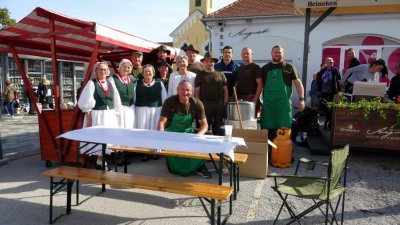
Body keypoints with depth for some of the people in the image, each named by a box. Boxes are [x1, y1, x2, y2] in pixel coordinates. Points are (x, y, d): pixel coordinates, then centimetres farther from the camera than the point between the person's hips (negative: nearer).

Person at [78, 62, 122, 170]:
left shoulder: (111, 83, 10)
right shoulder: (91, 83, -5)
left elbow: (117, 102, 13)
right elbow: (86, 103, -9)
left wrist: (117, 116, 9)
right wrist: (88, 118, -14)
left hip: (110, 115, 5)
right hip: (96, 115, -5)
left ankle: (101, 162, 20)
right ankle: (99, 163, 11)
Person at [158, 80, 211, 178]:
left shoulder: (197, 104, -11)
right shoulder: (170, 102, -15)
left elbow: (204, 124, -10)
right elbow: (162, 122, -19)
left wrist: (198, 135, -31)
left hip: (188, 132, 1)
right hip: (171, 132, -1)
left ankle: (200, 167, 5)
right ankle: (175, 168, 10)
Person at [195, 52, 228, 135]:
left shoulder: (220, 75, 9)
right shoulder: (200, 76, 7)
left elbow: (225, 90, 9)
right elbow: (197, 92, 3)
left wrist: (225, 103, 0)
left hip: (219, 104, 1)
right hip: (205, 104, -1)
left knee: (219, 126, 8)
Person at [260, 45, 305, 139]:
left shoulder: (289, 67, 4)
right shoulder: (265, 68, 12)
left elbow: (298, 83, 2)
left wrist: (301, 99, -7)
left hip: (283, 102, -2)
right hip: (267, 102, 3)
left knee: (283, 128, 0)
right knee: (267, 127, 7)